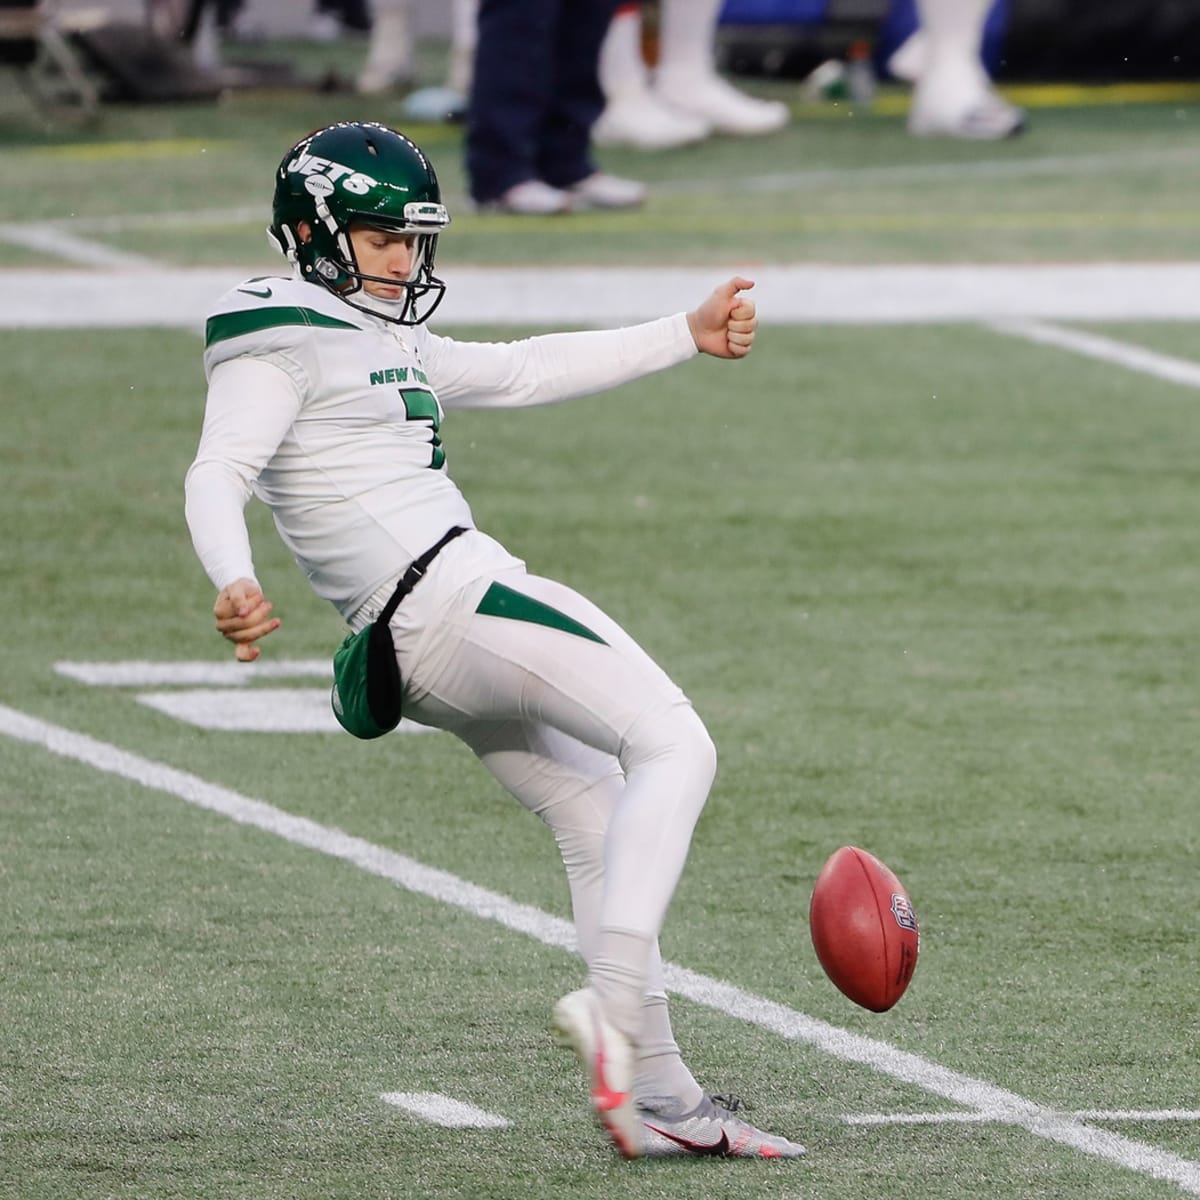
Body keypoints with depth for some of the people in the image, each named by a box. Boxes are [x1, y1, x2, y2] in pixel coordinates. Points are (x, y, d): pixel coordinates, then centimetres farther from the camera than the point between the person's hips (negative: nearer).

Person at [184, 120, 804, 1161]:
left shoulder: (382, 343, 23)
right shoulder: (278, 344, -8)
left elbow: (520, 373, 32)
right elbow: (219, 473, -21)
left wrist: (686, 336, 33)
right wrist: (235, 584, -42)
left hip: (435, 644, 11)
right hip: (449, 597, -11)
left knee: (597, 820, 14)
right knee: (671, 746, -15)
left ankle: (658, 1094, 14)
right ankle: (617, 1002, -28)